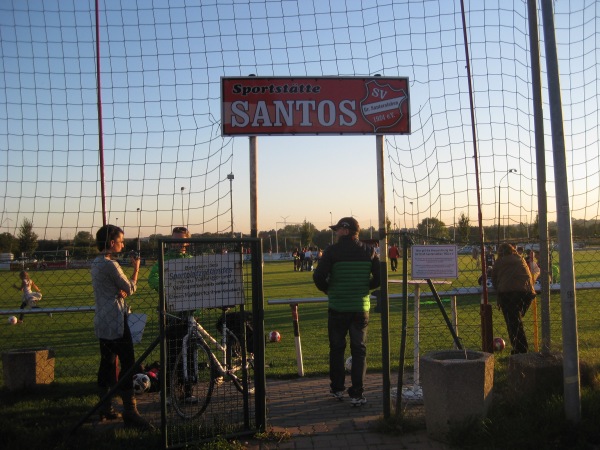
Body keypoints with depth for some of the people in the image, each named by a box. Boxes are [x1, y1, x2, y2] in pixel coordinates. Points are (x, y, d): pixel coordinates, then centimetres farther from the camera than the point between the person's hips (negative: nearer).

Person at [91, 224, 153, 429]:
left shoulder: (96, 263, 14)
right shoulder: (110, 265, -16)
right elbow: (130, 288, -6)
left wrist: (121, 291, -2)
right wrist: (136, 268, 6)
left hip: (102, 322, 10)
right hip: (115, 322, -10)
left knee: (107, 364, 13)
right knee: (128, 364, -9)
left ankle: (105, 409, 20)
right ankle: (130, 412, -10)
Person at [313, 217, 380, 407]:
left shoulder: (332, 251, -9)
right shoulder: (369, 251, 1)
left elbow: (319, 277, -13)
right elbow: (379, 277, 0)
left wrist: (328, 290, 7)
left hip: (337, 307, -2)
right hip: (361, 307, 2)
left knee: (337, 348, 14)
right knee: (359, 350, 6)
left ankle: (337, 388, 23)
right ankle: (357, 394, 4)